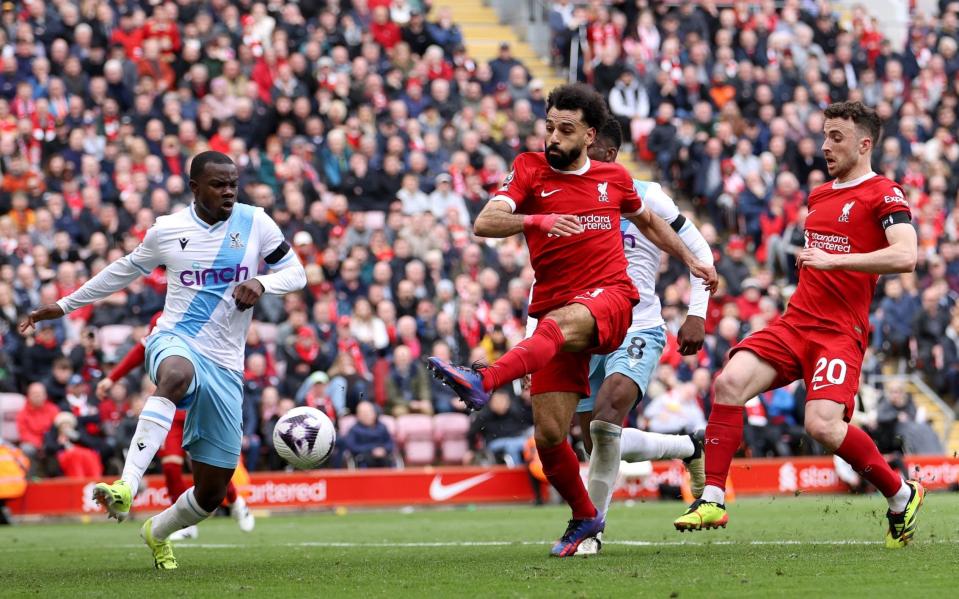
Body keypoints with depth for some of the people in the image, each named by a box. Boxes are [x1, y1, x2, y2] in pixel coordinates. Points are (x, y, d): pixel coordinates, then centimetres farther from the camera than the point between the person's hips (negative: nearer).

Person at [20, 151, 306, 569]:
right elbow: (125, 270, 20)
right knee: (177, 374, -44)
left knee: (212, 491, 2)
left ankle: (158, 532, 37)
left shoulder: (255, 223, 3)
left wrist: (261, 284, -14)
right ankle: (126, 488, -56)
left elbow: (295, 272, 9)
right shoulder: (166, 231, 4)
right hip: (175, 342, -2)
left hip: (225, 366, 2)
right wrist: (65, 306, 26)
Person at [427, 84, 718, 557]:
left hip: (609, 297, -1)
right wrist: (537, 221, -28)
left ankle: (483, 382, -61)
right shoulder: (530, 171, 5)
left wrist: (691, 261, 33)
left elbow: (648, 221, 33)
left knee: (561, 322, -39)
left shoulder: (613, 178, 12)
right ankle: (584, 518, 19)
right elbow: (484, 224, -12)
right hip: (556, 305, 1)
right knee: (549, 434, -5)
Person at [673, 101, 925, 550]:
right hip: (795, 322, 7)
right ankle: (713, 500, -13)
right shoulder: (819, 196, 19)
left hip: (840, 333, -7)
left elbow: (905, 256, -21)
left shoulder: (884, 194, -5)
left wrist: (832, 260, -22)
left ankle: (901, 495, 2)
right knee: (730, 382, -17)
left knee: (822, 424, -23)